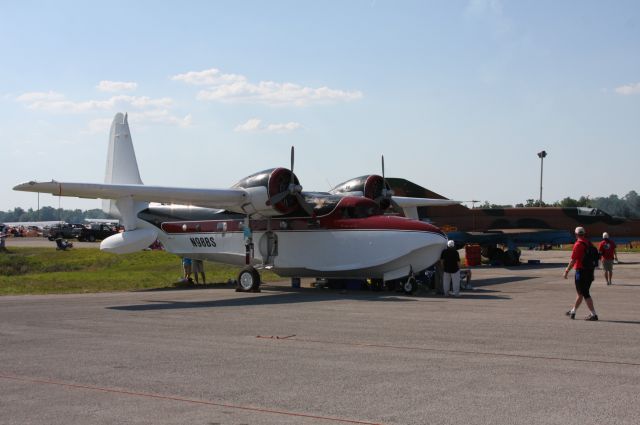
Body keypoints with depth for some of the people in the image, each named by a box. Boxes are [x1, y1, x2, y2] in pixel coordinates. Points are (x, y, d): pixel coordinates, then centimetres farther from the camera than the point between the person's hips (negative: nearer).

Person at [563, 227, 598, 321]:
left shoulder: (578, 244, -14)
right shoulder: (589, 244, 10)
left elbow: (573, 260, -17)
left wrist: (567, 271, -8)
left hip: (581, 271, -8)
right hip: (590, 271, 8)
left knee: (585, 294, -5)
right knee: (581, 292, 18)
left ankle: (593, 314, -8)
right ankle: (573, 311, 32)